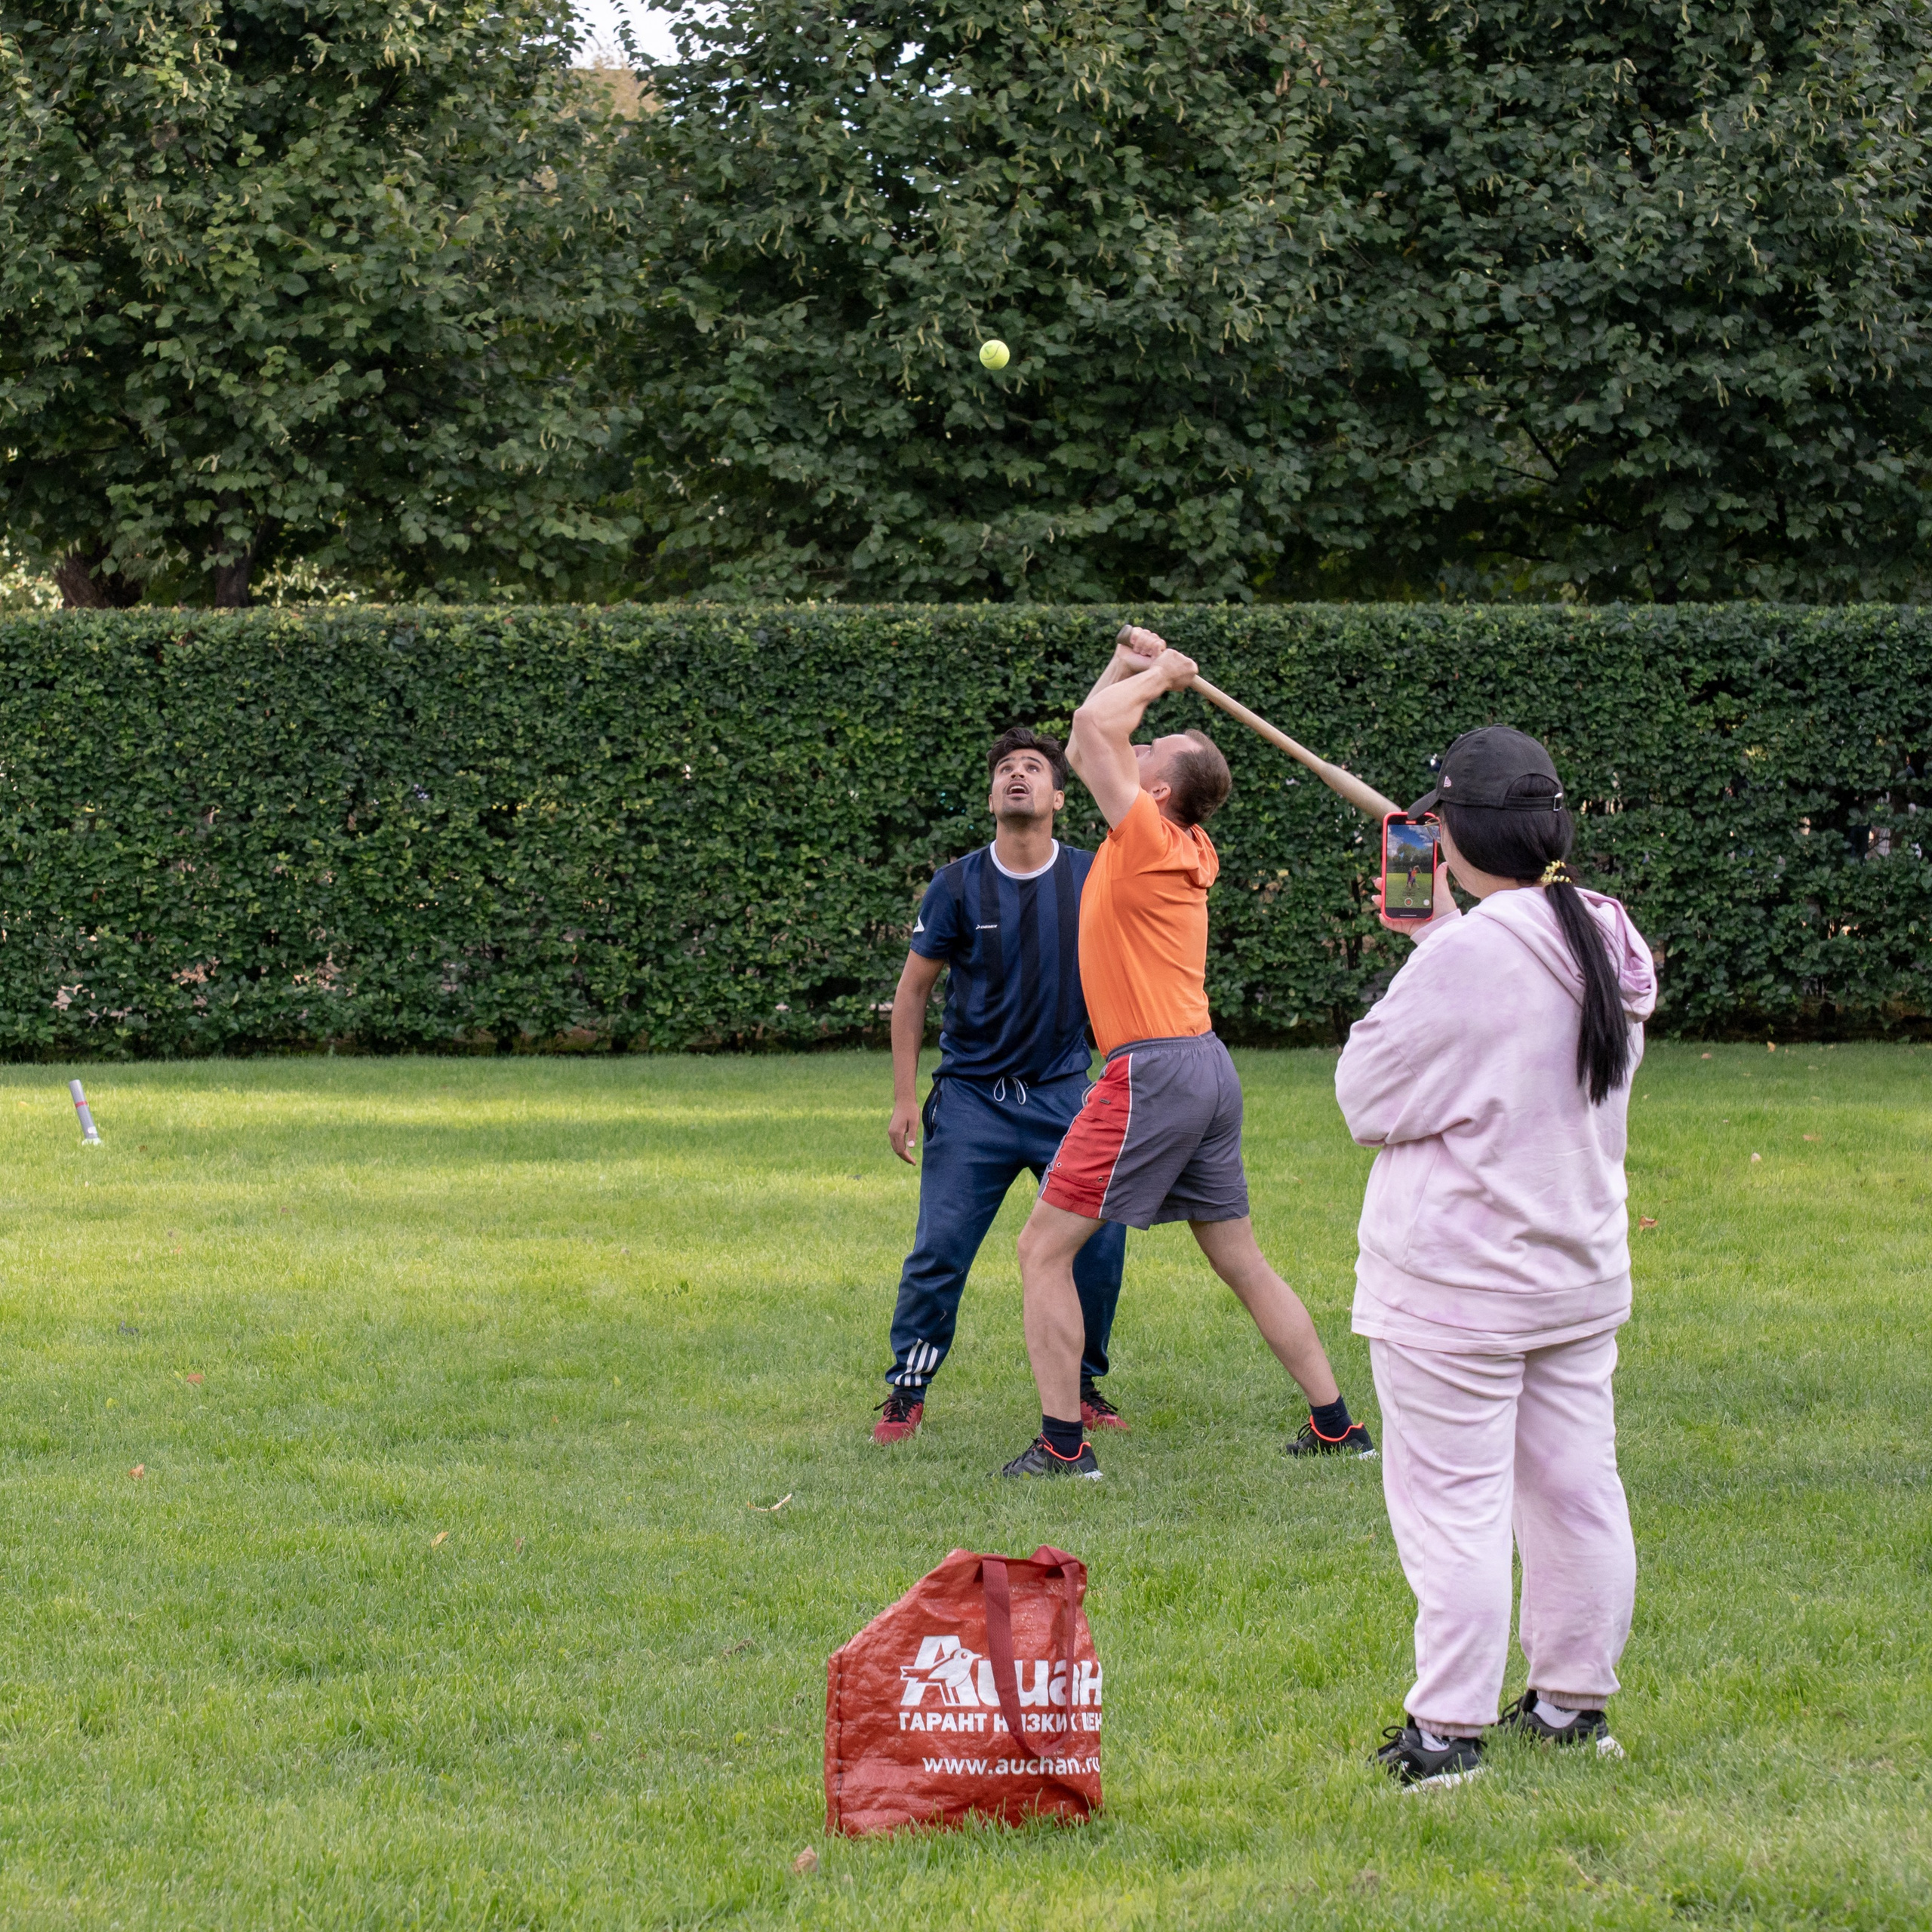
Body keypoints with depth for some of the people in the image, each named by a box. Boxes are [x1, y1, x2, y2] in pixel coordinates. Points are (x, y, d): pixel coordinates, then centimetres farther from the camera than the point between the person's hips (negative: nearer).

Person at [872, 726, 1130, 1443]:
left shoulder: (1091, 878, -3)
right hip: (972, 1095, -1)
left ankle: (1082, 1384, 12)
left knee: (1100, 1237, -8)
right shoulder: (958, 886, -5)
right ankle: (907, 1391, 12)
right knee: (940, 1248, -6)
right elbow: (912, 989, 3)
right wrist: (904, 1099, -1)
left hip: (1063, 1092, 1)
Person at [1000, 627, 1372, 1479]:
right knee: (1240, 1259, 15)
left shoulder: (1150, 839, -12)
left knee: (1044, 1248, -4)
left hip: (1153, 1072, -10)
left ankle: (1062, 1444, -6)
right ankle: (1336, 1426, 16)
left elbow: (1094, 726, -16)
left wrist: (1156, 674, -1)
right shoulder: (1182, 850, 12)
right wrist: (1133, 665, 16)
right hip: (1205, 1067, 10)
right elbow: (1091, 734, 24)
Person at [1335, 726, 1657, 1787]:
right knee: (1576, 1489, 14)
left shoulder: (1465, 959, -22)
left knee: (1453, 1501, -2)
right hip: (1580, 1269, 8)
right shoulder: (1607, 945, 4)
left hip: (1458, 1284, -8)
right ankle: (1574, 1699, 25)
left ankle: (1446, 1728, 1)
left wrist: (1417, 949, -1)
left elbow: (1370, 1095, -12)